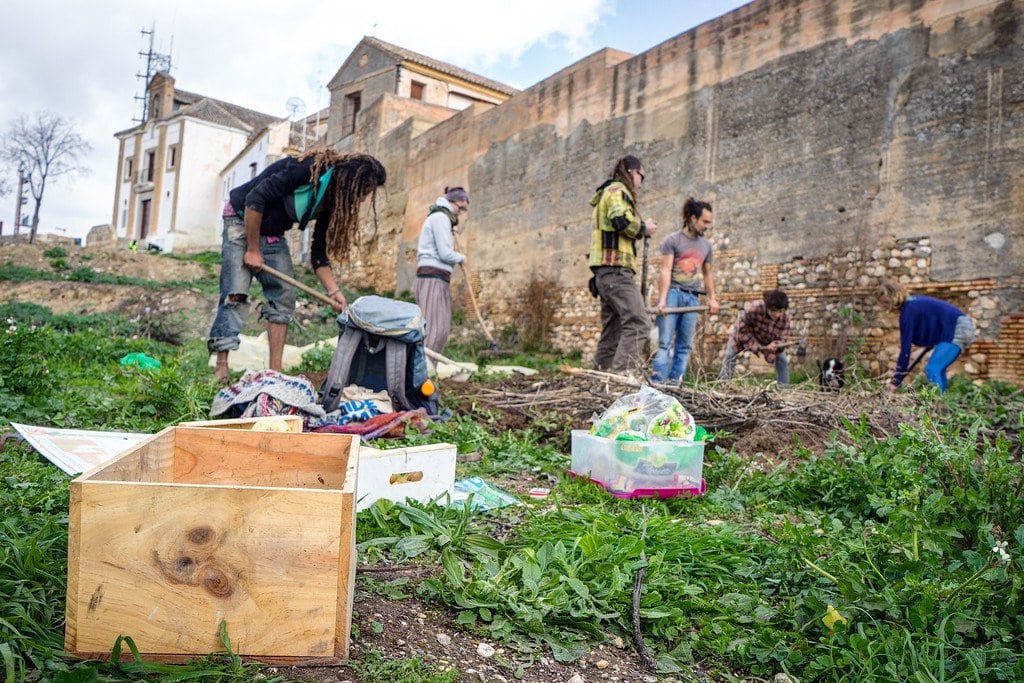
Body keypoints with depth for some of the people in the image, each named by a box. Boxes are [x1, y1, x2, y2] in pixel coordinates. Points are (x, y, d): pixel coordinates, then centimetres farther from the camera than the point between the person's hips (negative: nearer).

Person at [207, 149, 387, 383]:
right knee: (235, 294, -16)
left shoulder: (332, 201, -3)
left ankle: (275, 371, -1)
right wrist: (253, 250, -21)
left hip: (273, 234, 8)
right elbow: (255, 199, -27)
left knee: (284, 298, -2)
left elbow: (319, 253, -1)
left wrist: (334, 292, -12)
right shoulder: (310, 168, -27)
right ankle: (221, 367, -13)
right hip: (242, 219, -7)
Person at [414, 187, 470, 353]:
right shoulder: (441, 218, -7)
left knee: (443, 326, 5)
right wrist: (461, 258, 3)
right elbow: (445, 254, -16)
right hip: (433, 277, -10)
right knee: (435, 327, -17)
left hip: (440, 278, 10)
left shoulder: (441, 218, 24)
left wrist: (450, 233, 23)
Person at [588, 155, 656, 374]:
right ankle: (623, 373, -29)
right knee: (638, 322, -20)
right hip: (616, 268, -11)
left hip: (605, 273, 11)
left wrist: (640, 229, 17)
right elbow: (621, 220, -19)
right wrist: (644, 228, -4)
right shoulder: (618, 191, -1)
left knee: (612, 330, 10)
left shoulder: (607, 193, 30)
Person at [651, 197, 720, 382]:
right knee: (664, 342, -10)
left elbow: (707, 274, 23)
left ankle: (675, 383, 4)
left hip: (692, 298, 6)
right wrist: (662, 300, -17)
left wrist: (712, 298, 13)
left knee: (685, 346, 2)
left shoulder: (706, 245, 16)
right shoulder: (673, 240, -1)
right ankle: (658, 383, -12)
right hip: (673, 293, -5)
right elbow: (665, 271, -8)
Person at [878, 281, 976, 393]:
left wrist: (896, 381, -14)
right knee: (937, 369, 15)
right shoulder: (912, 302, 10)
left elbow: (905, 347, -17)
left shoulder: (908, 312, -17)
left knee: (932, 369, -16)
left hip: (956, 329, -10)